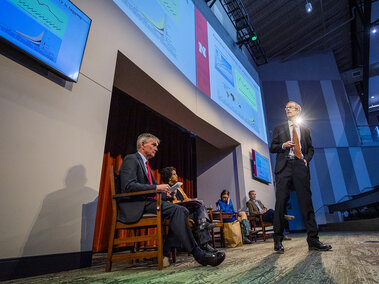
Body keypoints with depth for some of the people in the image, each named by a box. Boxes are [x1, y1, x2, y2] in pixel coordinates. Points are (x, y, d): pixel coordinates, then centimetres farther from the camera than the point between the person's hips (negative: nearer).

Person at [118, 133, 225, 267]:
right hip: (134, 206, -9)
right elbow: (128, 186, -19)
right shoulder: (131, 159, -4)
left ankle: (164, 252, -9)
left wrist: (165, 192, 1)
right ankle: (198, 254, -21)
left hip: (146, 203, 9)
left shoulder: (146, 164, 25)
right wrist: (156, 188, -21)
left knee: (183, 210, -9)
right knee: (177, 210, -26)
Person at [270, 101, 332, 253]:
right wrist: (283, 146, -7)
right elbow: (272, 148, 12)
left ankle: (313, 240, 4)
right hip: (284, 166, -1)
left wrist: (307, 159, 2)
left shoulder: (305, 130, 22)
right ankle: (277, 240, 1)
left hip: (300, 167, 2)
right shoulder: (279, 129, 17)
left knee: (306, 201, -3)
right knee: (281, 202, -6)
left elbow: (310, 148, 21)